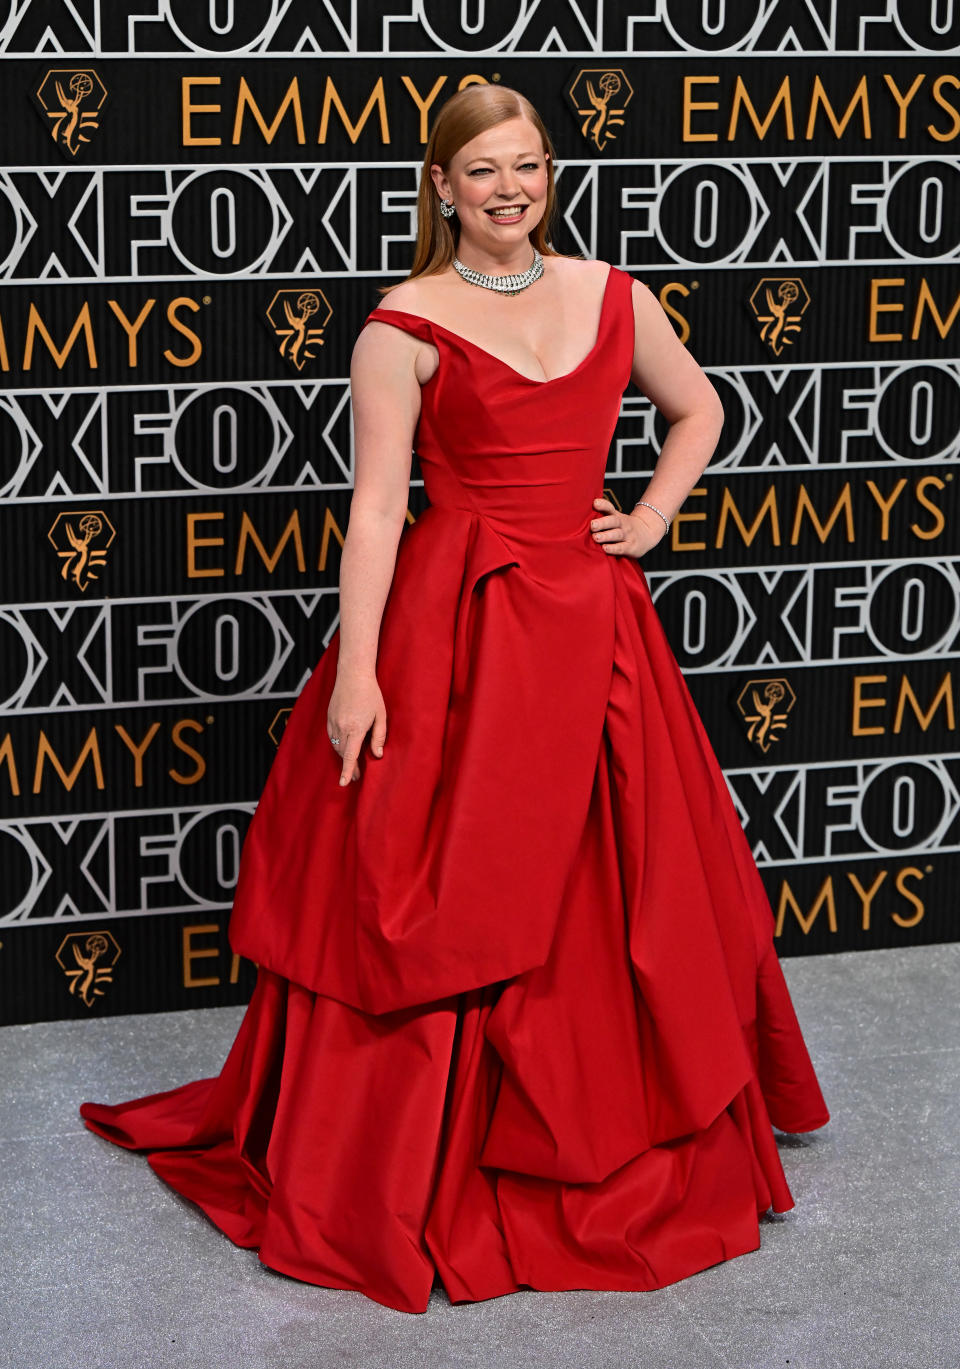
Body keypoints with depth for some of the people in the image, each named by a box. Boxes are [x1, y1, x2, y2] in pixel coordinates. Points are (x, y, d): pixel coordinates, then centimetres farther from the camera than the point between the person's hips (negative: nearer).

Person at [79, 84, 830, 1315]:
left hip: (589, 624, 5)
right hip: (454, 627, -4)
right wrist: (356, 671, -18)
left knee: (617, 889, 11)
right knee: (439, 906, -1)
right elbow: (376, 504, -11)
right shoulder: (406, 325, -5)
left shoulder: (610, 293, 8)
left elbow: (698, 409, 24)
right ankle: (413, 1176, 12)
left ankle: (628, 1148, 29)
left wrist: (652, 517, 8)